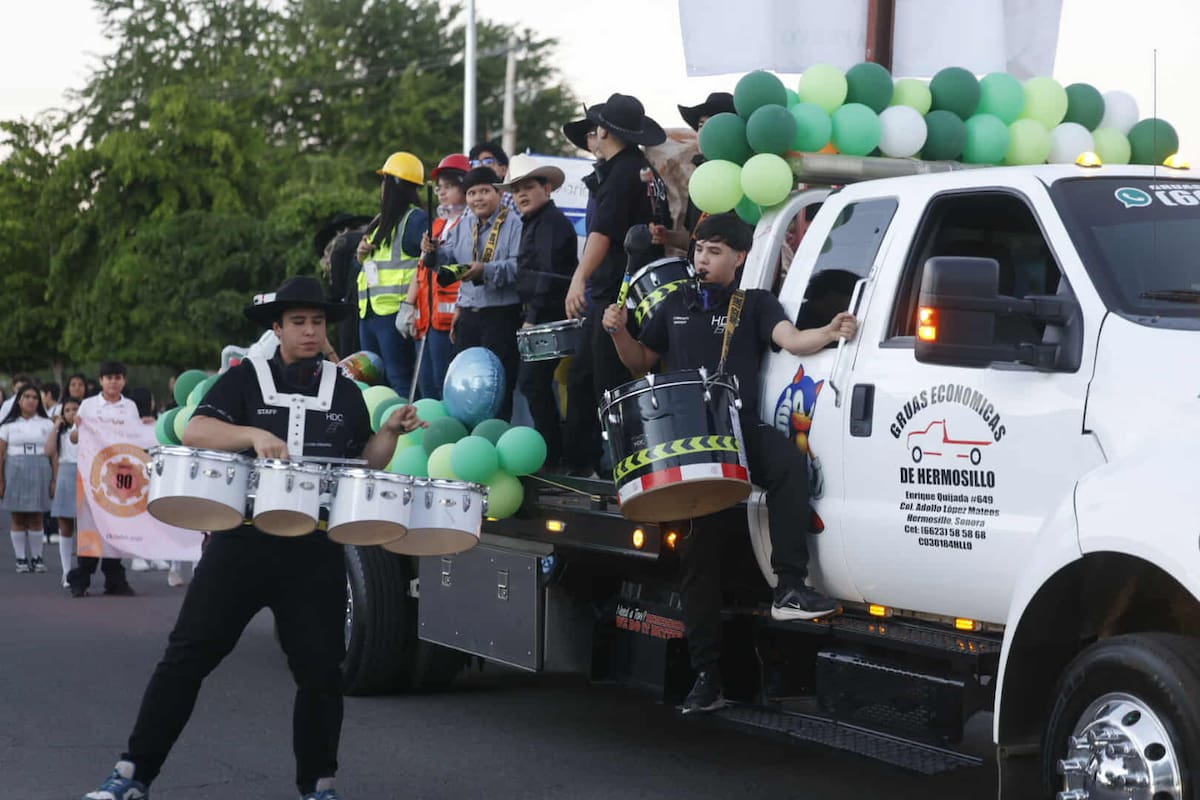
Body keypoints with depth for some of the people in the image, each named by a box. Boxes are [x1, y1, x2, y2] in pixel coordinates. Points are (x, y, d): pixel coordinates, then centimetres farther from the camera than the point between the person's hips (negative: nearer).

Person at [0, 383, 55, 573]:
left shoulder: (47, 424, 8)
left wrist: (55, 480, -1)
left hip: (40, 472, 0)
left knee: (36, 518, 1)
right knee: (18, 519, 2)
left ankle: (36, 558, 8)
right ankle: (21, 558, 7)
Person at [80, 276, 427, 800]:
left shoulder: (345, 393, 13)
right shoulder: (246, 379, 4)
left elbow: (364, 465, 16)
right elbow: (196, 431, -9)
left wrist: (390, 432, -2)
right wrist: (255, 434, -24)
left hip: (315, 553, 2)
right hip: (243, 541, -2)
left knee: (319, 669, 4)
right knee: (188, 654, -3)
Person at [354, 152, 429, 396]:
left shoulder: (416, 219, -7)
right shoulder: (380, 221, 21)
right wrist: (362, 255, 8)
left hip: (395, 312, -10)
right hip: (369, 312, 10)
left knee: (399, 380, -13)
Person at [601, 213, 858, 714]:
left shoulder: (754, 304, 8)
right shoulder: (677, 306, 19)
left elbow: (791, 339, -9)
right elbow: (641, 361, 26)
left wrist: (830, 333, -30)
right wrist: (618, 332, 6)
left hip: (742, 429, -3)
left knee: (789, 464, -36)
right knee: (699, 555, 2)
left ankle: (790, 589, -34)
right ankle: (706, 675, 6)